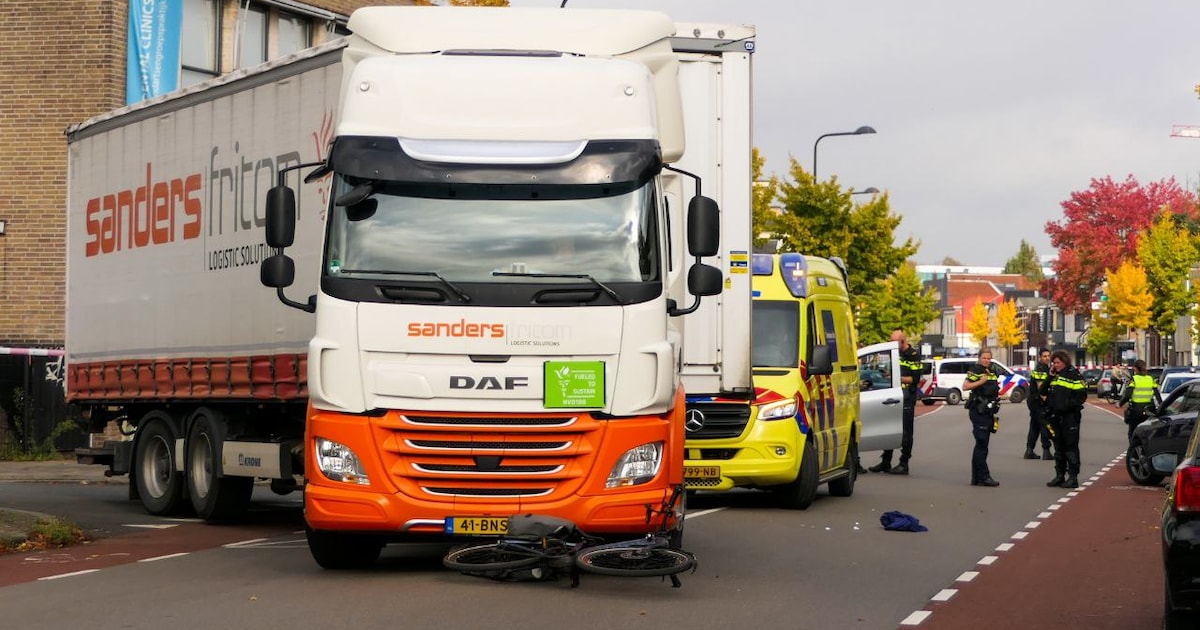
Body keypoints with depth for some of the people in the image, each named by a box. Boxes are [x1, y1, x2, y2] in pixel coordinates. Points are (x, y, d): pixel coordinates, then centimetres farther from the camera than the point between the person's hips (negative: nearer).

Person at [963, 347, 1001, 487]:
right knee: (981, 444, -11)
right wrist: (981, 381, -21)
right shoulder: (975, 370, -6)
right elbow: (965, 386, -16)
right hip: (978, 411, -8)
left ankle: (976, 478, 14)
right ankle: (984, 476, -13)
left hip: (988, 411, 8)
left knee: (981, 445, 10)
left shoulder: (993, 373, 18)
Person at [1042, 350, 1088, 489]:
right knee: (1059, 447, 13)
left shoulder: (1073, 375, -7)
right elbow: (1043, 392, 12)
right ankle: (1059, 476, 20)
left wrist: (1068, 405, -19)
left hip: (1070, 417, -7)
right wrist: (1050, 377, 2)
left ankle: (1073, 477, -3)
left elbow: (1082, 395, -12)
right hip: (1056, 417, 7)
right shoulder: (1054, 376, 15)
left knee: (1071, 447, -5)